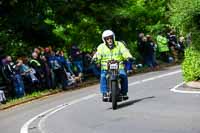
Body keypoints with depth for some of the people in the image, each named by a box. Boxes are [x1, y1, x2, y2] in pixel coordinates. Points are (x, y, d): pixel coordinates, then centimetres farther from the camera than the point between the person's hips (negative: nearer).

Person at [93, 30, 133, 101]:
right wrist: (95, 59, -27)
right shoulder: (101, 47, 7)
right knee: (103, 77, -28)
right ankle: (104, 93, -21)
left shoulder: (119, 44, 7)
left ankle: (124, 92, -10)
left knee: (123, 75, -26)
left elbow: (125, 52, -5)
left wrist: (129, 57, -25)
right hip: (106, 69, 0)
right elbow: (98, 54, -4)